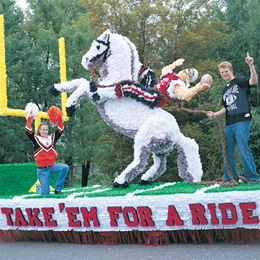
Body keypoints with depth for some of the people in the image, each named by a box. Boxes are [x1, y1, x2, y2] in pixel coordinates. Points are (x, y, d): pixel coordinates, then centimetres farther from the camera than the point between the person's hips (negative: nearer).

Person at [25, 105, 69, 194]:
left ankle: (58, 189, -11)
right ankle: (39, 187, 35)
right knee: (45, 193, -6)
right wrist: (29, 119, -18)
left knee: (65, 167, -28)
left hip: (52, 166, 3)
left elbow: (60, 130, 2)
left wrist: (59, 118, -9)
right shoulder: (35, 139, 2)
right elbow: (28, 131, -12)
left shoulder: (52, 138, 10)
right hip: (42, 169, -3)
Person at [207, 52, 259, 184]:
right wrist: (215, 114, 14)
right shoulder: (225, 89, 23)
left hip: (242, 121, -8)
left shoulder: (240, 81, 2)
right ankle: (230, 178, 16)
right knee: (228, 152, 8)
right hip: (229, 124, 8)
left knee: (243, 149, -14)